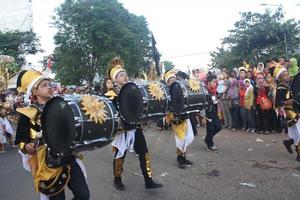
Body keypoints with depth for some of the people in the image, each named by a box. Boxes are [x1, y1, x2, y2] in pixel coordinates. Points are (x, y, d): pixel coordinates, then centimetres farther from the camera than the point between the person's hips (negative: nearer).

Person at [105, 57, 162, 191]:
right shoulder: (111, 95, -10)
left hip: (136, 128, 6)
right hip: (122, 130, -5)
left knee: (144, 153, 5)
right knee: (120, 156, 9)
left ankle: (149, 181, 14)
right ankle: (117, 180, 31)